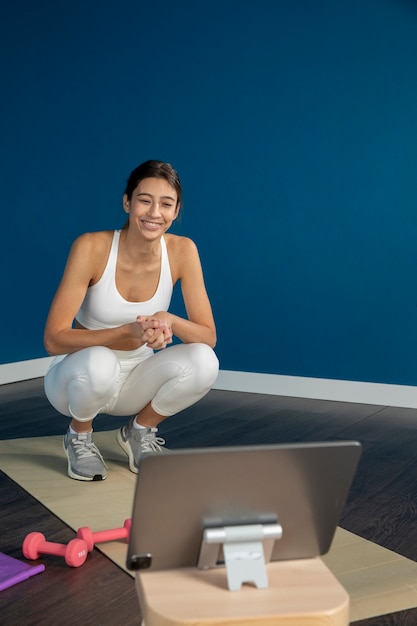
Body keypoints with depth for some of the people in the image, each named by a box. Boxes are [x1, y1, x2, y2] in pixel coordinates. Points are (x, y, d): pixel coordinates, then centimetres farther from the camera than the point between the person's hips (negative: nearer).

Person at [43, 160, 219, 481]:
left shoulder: (182, 250, -14)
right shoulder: (91, 247, -23)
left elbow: (208, 337, -12)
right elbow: (54, 339, -24)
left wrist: (170, 321, -34)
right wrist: (128, 332, -38)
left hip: (134, 379, 3)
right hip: (80, 375, -3)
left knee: (203, 362, -25)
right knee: (99, 363, -38)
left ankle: (139, 432, 5)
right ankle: (79, 437, -2)